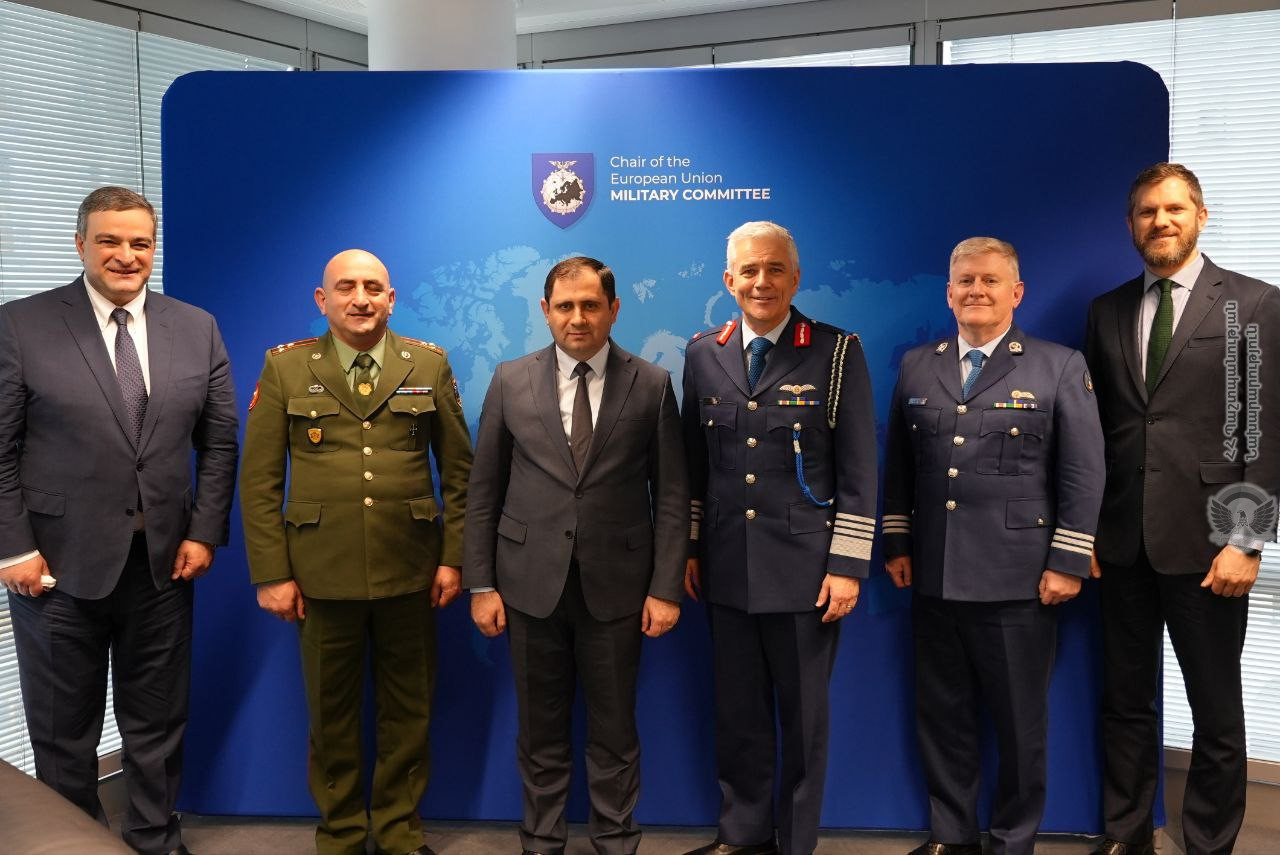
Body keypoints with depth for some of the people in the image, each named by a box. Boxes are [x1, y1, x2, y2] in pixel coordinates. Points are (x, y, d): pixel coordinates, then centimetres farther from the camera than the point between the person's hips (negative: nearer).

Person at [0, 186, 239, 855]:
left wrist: (204, 532, 0)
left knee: (158, 722, 14)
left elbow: (219, 441, 7)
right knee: (64, 731, 12)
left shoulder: (197, 329, 4)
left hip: (166, 559, 3)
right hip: (60, 562, -2)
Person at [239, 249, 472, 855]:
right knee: (331, 711, 12)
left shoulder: (429, 365, 4)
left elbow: (458, 469, 6)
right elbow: (258, 479, 0)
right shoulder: (285, 367, 2)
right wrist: (272, 574, -5)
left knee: (408, 710, 11)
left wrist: (453, 556, 0)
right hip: (321, 573, 0)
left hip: (410, 572, 1)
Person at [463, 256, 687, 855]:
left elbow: (671, 495, 0)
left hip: (615, 584, -1)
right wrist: (481, 583, -1)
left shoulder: (651, 385, 0)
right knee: (540, 730, 13)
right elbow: (483, 490, 4)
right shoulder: (510, 381, 2)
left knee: (614, 730, 11)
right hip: (531, 582, 1)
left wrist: (665, 588, -5)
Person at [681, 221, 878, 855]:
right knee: (736, 710, 14)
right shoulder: (704, 355, 7)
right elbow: (695, 464, 12)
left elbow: (858, 472, -6)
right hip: (725, 568, 3)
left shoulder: (837, 353, -4)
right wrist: (689, 548, 9)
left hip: (805, 569, -3)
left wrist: (847, 566, -10)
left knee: (803, 715, 9)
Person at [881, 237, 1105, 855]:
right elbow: (897, 466, 13)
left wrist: (1067, 563, -8)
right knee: (941, 717, 13)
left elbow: (1084, 474, -3)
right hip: (934, 577, 4)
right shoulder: (916, 366, 9)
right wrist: (896, 543, 8)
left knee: (1020, 723, 9)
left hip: (1019, 581, -3)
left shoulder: (1060, 367, 0)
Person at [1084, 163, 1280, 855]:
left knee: (1217, 712, 8)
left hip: (1204, 540, -3)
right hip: (1121, 540, 4)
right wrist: (1085, 528, 4)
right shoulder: (1107, 312, 10)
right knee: (1126, 701, 14)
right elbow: (1096, 427, 10)